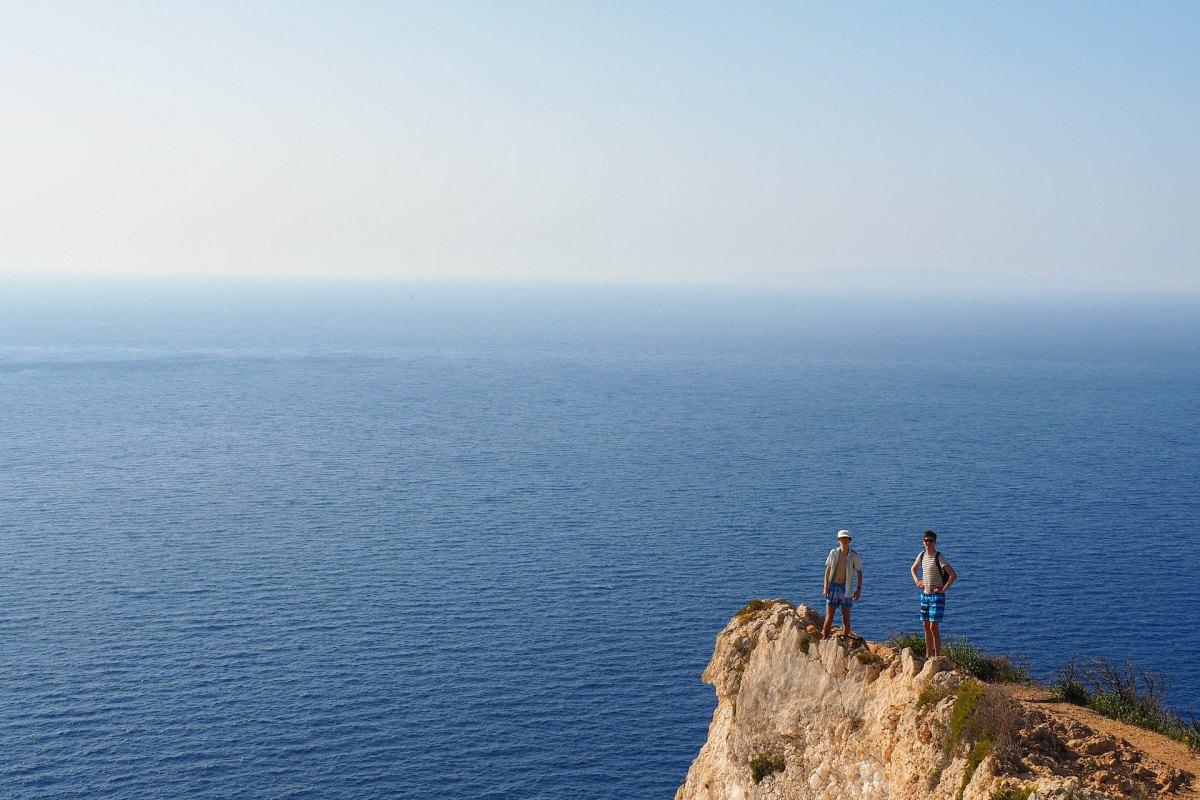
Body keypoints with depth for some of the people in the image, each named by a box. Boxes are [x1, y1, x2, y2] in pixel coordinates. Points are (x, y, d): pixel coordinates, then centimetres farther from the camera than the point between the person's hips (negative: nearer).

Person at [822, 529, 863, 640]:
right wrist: (826, 587, 0)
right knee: (829, 617, 0)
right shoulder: (833, 553, 1)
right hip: (833, 586, 1)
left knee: (846, 618, 3)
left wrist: (859, 589, -4)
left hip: (846, 588, -1)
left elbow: (859, 573, 4)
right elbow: (827, 571, 6)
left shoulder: (855, 556, -3)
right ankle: (824, 639, 6)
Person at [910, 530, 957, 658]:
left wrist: (943, 589, -19)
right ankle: (928, 655, 21)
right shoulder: (922, 555, 6)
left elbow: (953, 575, -21)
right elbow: (913, 569, 27)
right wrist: (916, 580, 11)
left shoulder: (939, 557, -15)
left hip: (937, 596, -7)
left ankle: (937, 656, -6)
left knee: (933, 627, -11)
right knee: (926, 627, 12)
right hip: (924, 594, 7)